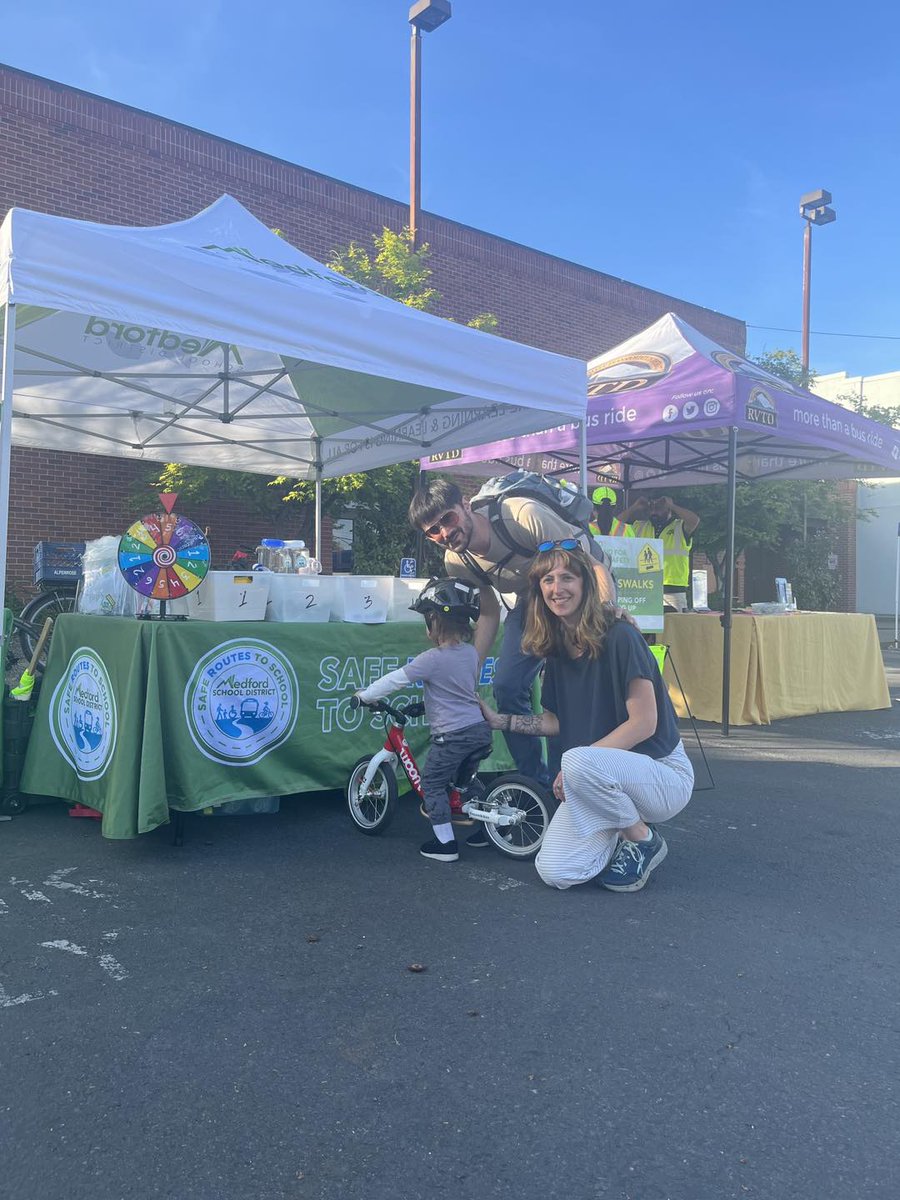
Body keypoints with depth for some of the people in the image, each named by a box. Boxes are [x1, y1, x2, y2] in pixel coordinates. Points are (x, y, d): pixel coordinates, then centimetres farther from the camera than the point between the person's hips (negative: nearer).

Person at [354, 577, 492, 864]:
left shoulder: (432, 659, -17)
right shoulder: (471, 652, 5)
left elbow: (394, 680, -12)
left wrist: (364, 695, 2)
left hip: (452, 735, -7)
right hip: (480, 728, 8)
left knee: (432, 783, 8)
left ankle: (446, 843, 9)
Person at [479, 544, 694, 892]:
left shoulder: (619, 637, -17)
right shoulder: (556, 649, 4)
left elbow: (643, 722, -19)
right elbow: (558, 721, 9)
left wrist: (577, 764, -23)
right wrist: (499, 720, 2)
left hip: (662, 773, -5)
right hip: (605, 780, 6)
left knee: (579, 763, -37)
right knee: (554, 872, -13)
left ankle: (644, 840, -8)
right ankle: (623, 834, 15)